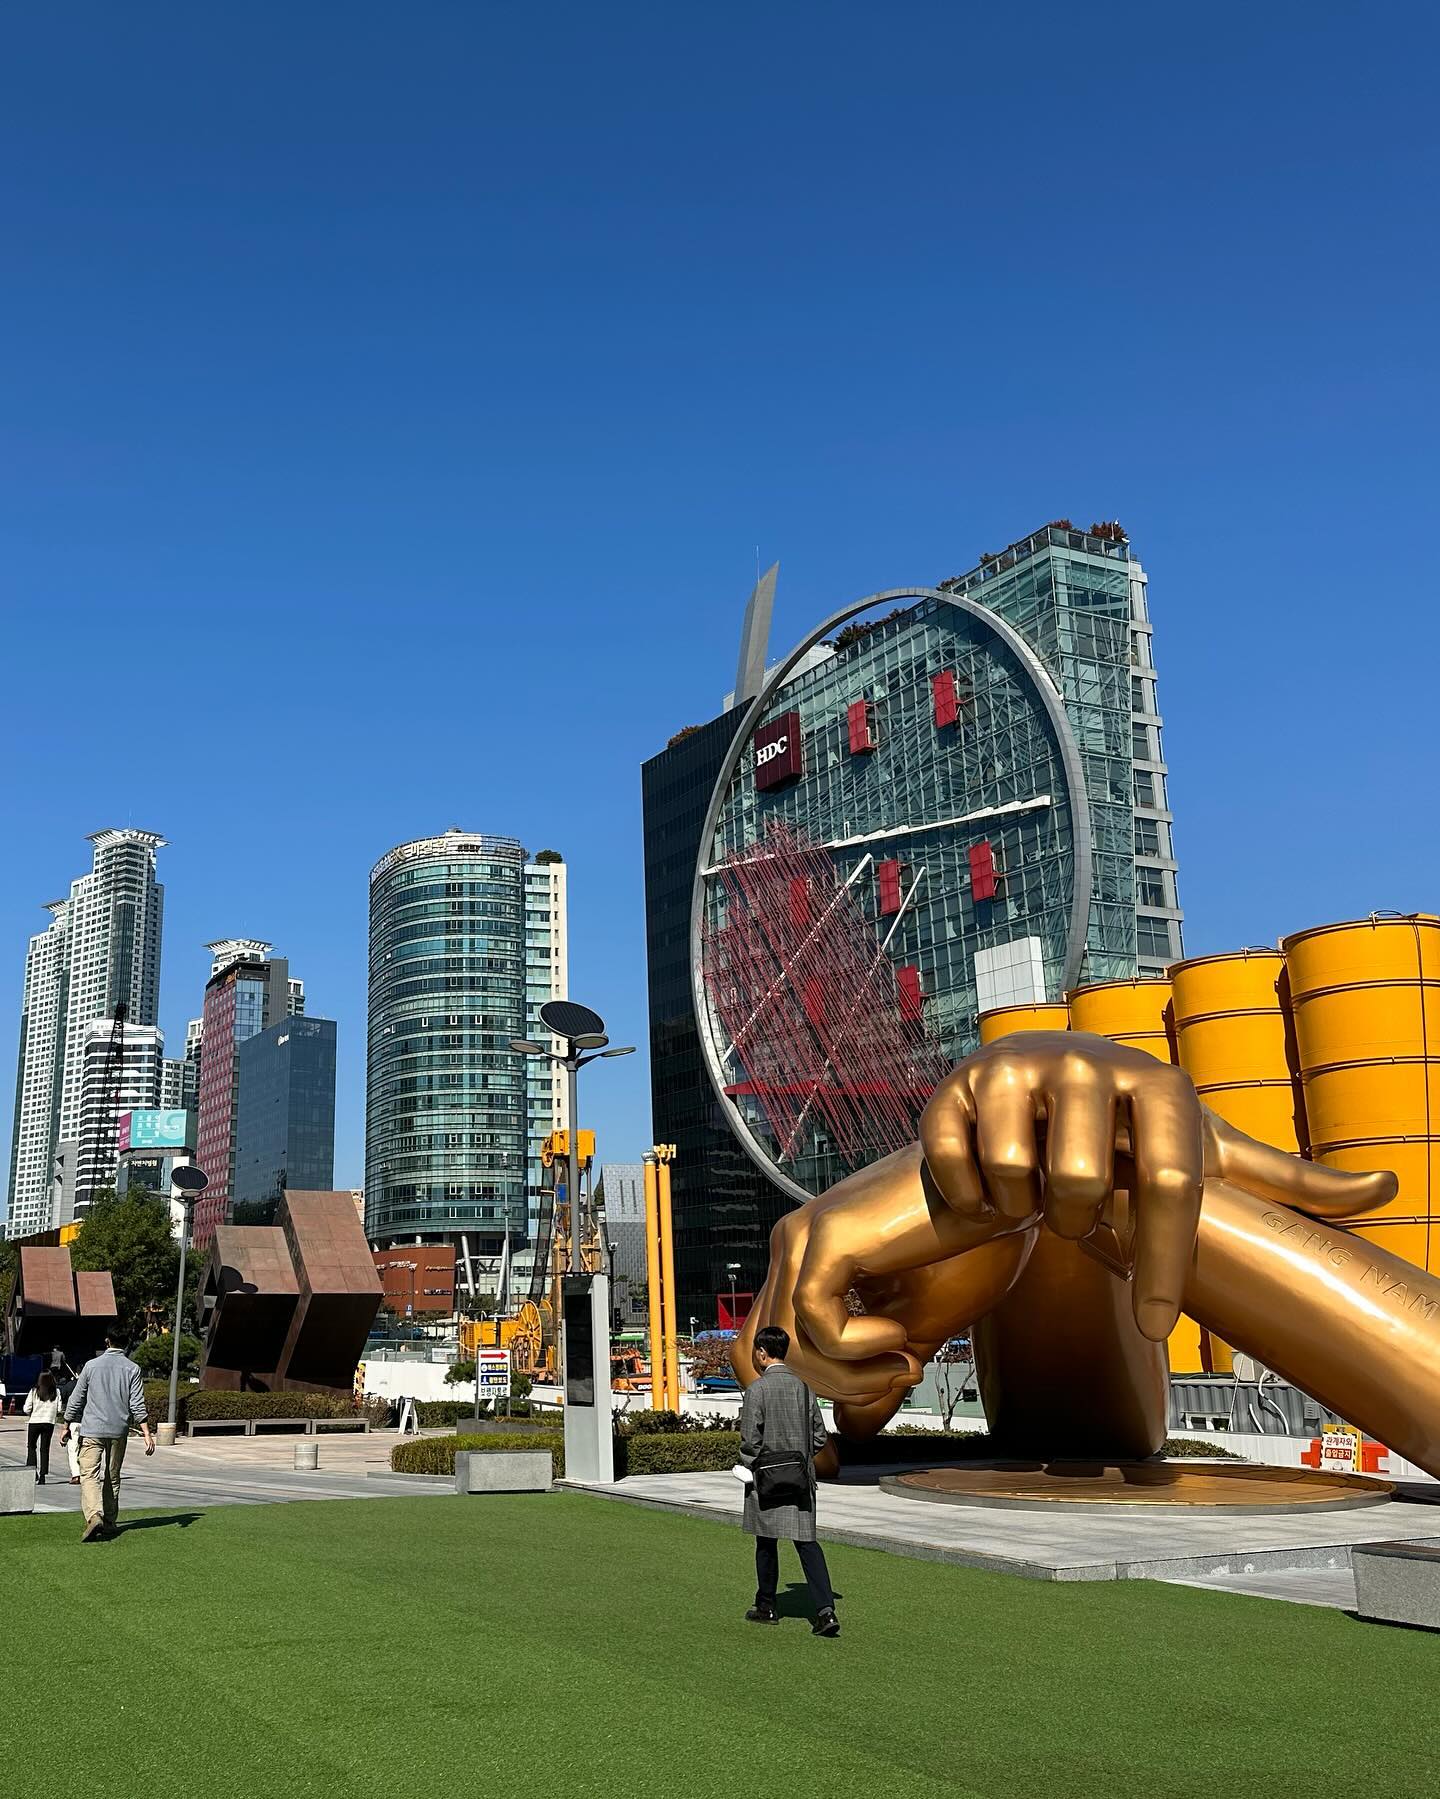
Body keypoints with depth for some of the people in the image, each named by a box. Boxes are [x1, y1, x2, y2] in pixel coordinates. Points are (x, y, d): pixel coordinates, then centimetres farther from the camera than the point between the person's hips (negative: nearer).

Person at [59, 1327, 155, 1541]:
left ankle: (94, 1516, -29)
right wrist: (147, 1435, -5)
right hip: (118, 1431, 2)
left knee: (89, 1475, -8)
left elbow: (76, 1400, 4)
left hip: (92, 1429, -2)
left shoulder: (92, 1365, 1)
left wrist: (67, 1427, 15)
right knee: (112, 1477, 15)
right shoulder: (132, 1369, 1)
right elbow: (137, 1405, -5)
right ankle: (109, 1523, 20)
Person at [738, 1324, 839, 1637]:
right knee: (806, 1541, 5)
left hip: (767, 1478, -4)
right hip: (801, 1479, 4)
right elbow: (819, 1434, 7)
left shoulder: (757, 1389, -13)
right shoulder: (802, 1386, 3)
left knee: (767, 1543, 11)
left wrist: (748, 1470, 2)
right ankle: (825, 1609, -8)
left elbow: (750, 1440, -13)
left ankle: (766, 1607, 24)